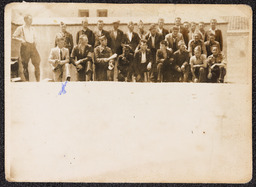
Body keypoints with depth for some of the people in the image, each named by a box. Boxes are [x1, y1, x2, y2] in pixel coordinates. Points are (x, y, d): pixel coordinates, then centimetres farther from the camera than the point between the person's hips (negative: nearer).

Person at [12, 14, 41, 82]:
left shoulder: (32, 29, 16)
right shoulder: (21, 28, 3)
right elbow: (14, 36, 3)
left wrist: (35, 42, 6)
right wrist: (21, 40, -11)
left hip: (32, 46, 4)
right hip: (25, 46, -3)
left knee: (37, 63, -7)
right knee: (25, 65, 1)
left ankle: (38, 80, -3)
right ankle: (27, 80, 11)